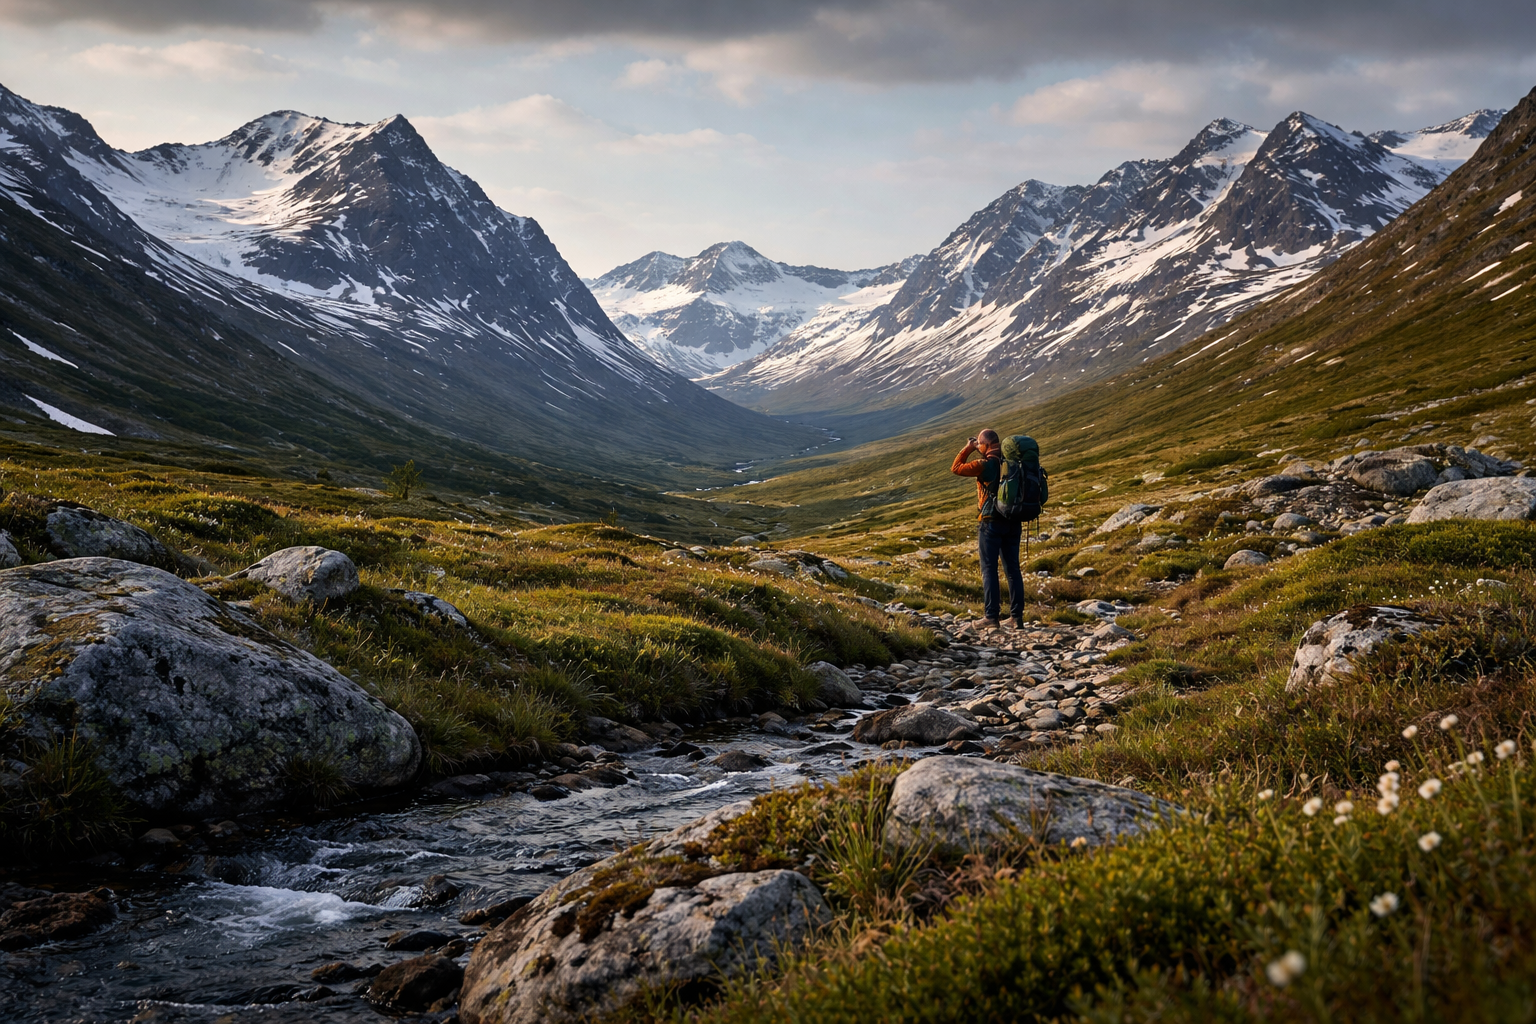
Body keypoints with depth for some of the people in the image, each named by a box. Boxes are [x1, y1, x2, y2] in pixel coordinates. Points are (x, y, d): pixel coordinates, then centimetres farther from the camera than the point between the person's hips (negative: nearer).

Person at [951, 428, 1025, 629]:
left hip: (991, 522, -5)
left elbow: (956, 468, -3)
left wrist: (968, 448, 4)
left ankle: (992, 617, -2)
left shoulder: (985, 465, -13)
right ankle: (1017, 616, 8)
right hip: (1013, 522, 5)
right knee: (1013, 569, 9)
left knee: (989, 569, 0)